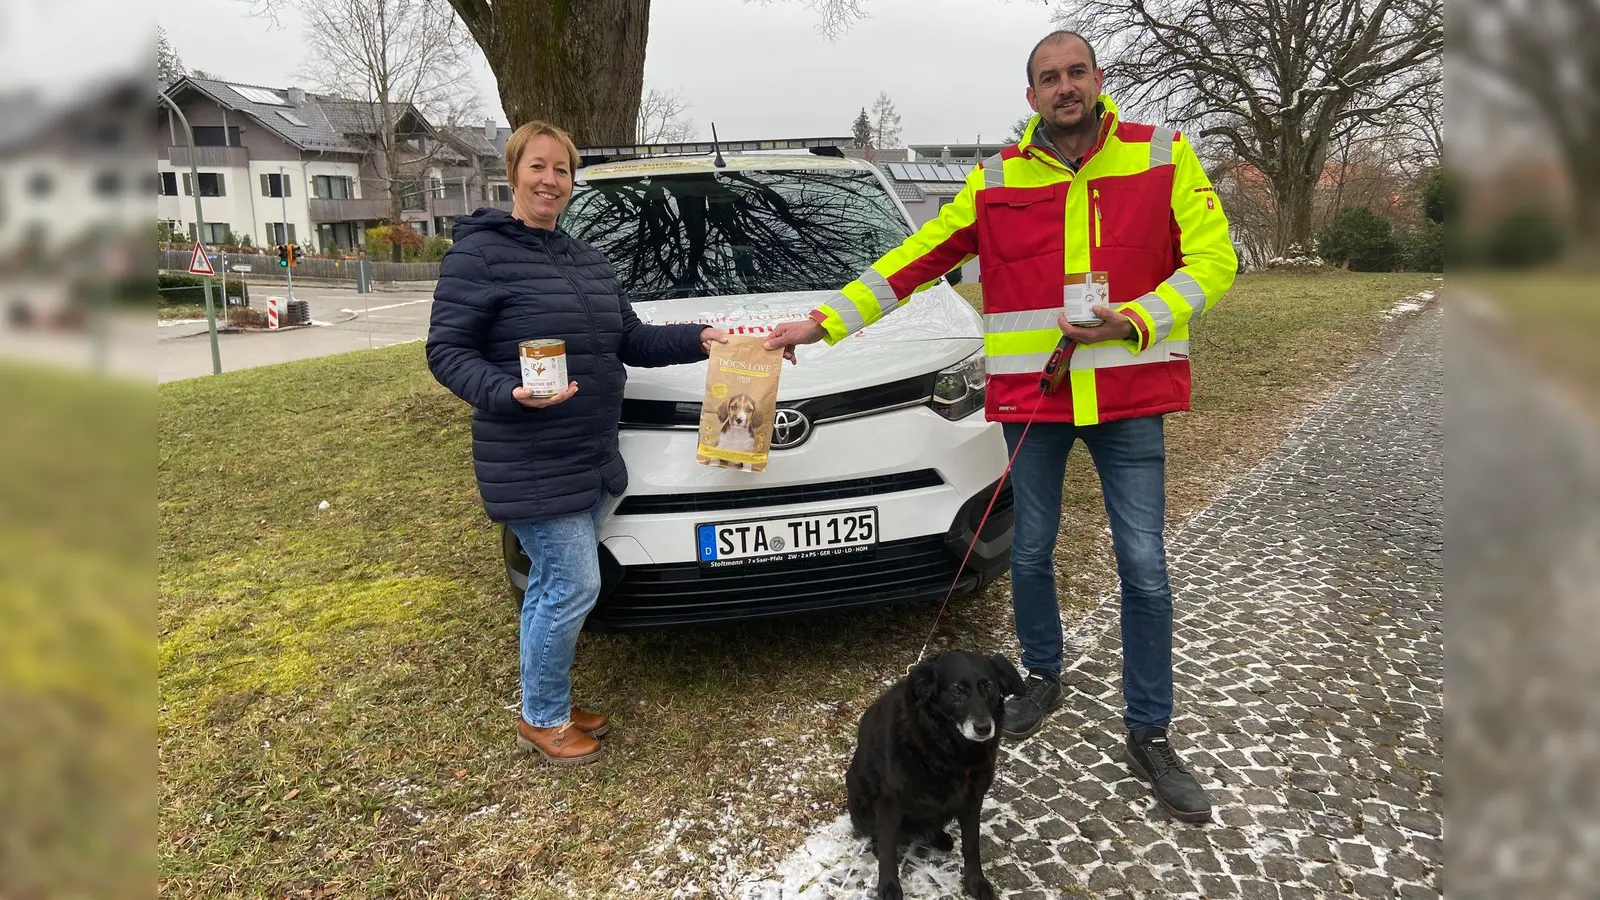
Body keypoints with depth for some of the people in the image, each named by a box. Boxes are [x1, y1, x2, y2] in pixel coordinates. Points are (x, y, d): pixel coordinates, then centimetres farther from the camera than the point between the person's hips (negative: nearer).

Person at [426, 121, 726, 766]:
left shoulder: (586, 259, 15)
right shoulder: (479, 252, -9)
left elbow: (630, 341, 18)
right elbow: (447, 351, -12)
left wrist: (696, 340, 4)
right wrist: (507, 393, -29)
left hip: (592, 458, 8)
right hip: (531, 465, -8)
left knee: (552, 588, 16)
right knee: (574, 586, -6)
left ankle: (550, 703, 32)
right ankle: (541, 719, 15)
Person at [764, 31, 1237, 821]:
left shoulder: (1165, 158, 0)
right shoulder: (995, 180, 2)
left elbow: (1211, 261, -2)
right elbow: (914, 262, 2)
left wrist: (1135, 320, -19)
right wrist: (823, 321, -2)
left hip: (1128, 396, -1)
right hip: (1031, 397, 1)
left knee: (1145, 569, 1)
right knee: (1031, 552, 12)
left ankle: (1148, 734, 17)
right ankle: (1042, 678, 37)